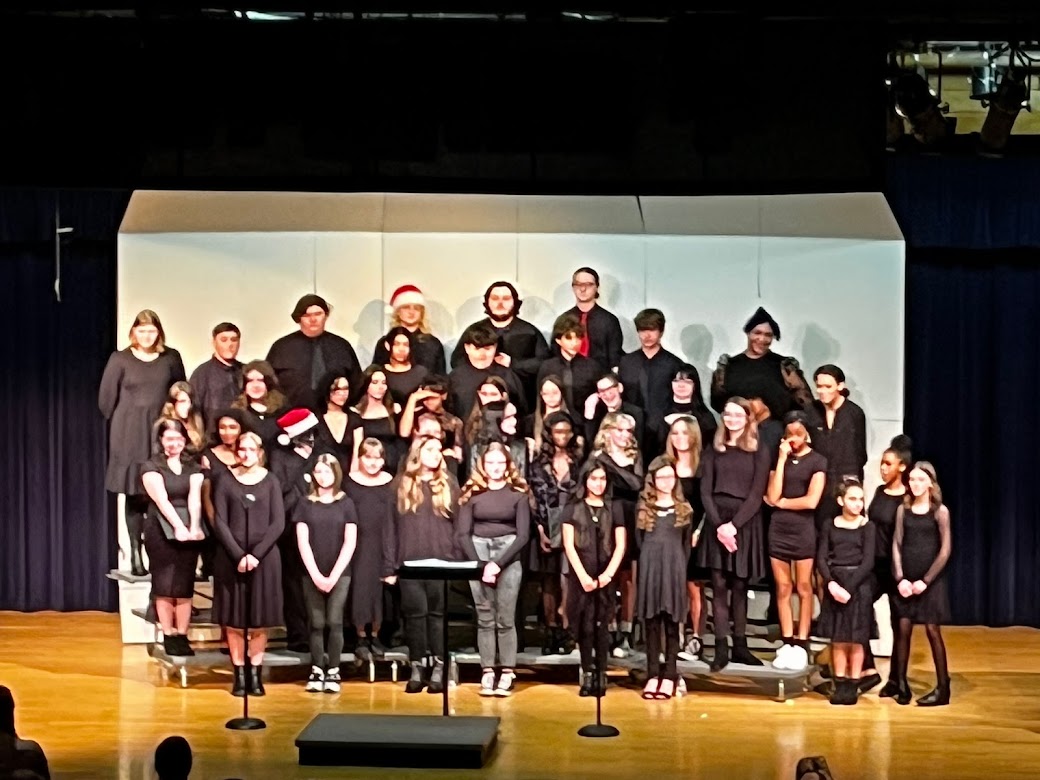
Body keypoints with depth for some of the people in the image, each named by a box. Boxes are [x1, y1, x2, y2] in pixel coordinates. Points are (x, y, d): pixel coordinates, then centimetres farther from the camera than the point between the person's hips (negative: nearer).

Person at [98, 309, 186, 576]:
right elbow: (106, 398, 4)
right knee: (133, 493, 0)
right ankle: (135, 555, 3)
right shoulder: (120, 359, 0)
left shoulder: (171, 358, 5)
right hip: (129, 436, -1)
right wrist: (124, 423, 9)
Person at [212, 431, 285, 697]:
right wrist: (239, 555, -12)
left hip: (264, 557, 0)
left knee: (260, 621, 1)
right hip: (231, 558, 0)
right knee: (234, 621, 1)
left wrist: (256, 554, -11)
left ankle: (256, 674, 9)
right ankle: (239, 675, 8)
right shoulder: (226, 483, 5)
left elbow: (278, 523, -1)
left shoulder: (270, 482, 5)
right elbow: (220, 524, -1)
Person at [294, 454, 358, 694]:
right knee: (317, 623, 1)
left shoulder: (346, 504, 3)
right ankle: (317, 672, 6)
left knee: (335, 622, -6)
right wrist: (316, 574, -10)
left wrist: (334, 575, -9)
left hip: (340, 573, -1)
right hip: (312, 574, 1)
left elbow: (350, 543, -2)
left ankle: (333, 672, -1)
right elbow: (303, 542, 0)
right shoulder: (305, 504, 5)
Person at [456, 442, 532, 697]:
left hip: (509, 556, -1)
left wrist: (498, 564, -12)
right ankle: (487, 672, 3)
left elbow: (523, 535, -3)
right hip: (478, 554, 1)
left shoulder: (518, 494, 2)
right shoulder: (472, 493, 5)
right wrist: (480, 565, -10)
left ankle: (507, 674, 0)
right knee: (484, 619, 1)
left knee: (506, 619, -3)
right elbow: (462, 534, 1)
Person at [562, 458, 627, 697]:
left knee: (601, 625, 0)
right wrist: (583, 576, -10)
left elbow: (620, 546, 5)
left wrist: (608, 573, -8)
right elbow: (569, 545, -1)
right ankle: (587, 675, 1)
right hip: (580, 576, -1)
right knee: (585, 626, -2)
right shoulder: (572, 508, 5)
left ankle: (601, 675, 3)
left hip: (605, 576, 1)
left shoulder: (613, 509, 9)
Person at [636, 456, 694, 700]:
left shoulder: (684, 510, 5)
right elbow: (639, 541, 10)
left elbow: (687, 544, 9)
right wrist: (650, 561, 4)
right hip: (649, 569, 1)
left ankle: (670, 675, 4)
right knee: (651, 622, 2)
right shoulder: (643, 508, 6)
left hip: (674, 569, -1)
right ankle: (652, 675, 6)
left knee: (671, 623, 0)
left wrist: (679, 567, 3)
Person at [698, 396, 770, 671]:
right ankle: (721, 647, -4)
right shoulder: (713, 450, 9)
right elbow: (705, 491, 2)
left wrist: (734, 524, -14)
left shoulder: (759, 453, 3)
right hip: (717, 522, 1)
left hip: (745, 523, -1)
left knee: (739, 587, 3)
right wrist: (719, 525, -11)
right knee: (719, 586, -3)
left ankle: (740, 645, 9)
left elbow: (757, 494, -4)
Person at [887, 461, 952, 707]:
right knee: (903, 629, 1)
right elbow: (896, 545, 4)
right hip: (906, 580, 3)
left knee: (932, 631, -2)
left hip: (931, 579, -3)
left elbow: (945, 550, -6)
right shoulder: (903, 510, 6)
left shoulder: (939, 511, -4)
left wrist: (926, 580, -11)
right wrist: (900, 578, -7)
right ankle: (900, 683, 8)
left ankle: (943, 687, 5)